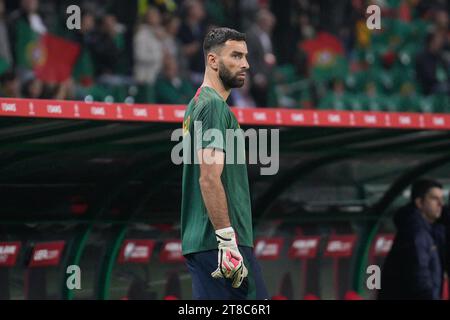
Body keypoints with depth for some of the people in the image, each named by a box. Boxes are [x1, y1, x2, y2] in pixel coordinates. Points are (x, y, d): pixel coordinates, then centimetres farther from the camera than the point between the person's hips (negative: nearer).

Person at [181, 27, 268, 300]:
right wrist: (228, 240, -23)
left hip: (199, 243, 10)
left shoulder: (198, 104, 20)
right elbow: (210, 178, -20)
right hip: (218, 242, -10)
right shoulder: (214, 106, -11)